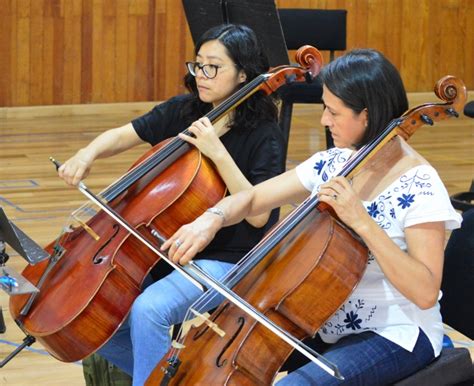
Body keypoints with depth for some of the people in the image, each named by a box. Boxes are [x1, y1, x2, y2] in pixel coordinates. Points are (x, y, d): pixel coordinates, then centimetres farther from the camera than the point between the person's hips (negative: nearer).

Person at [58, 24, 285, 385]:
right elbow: (121, 136, 9)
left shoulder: (264, 136, -12)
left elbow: (258, 215, -21)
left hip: (226, 262, -7)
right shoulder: (182, 112, 4)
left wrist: (219, 153, -28)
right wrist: (87, 153, -14)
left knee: (148, 310, -31)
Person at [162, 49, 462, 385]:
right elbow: (252, 199, 8)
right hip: (327, 324, 7)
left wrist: (362, 222, -31)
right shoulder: (332, 164, 2)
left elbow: (426, 293, -25)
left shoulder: (419, 187, -18)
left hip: (395, 335, -7)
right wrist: (213, 218, -14)